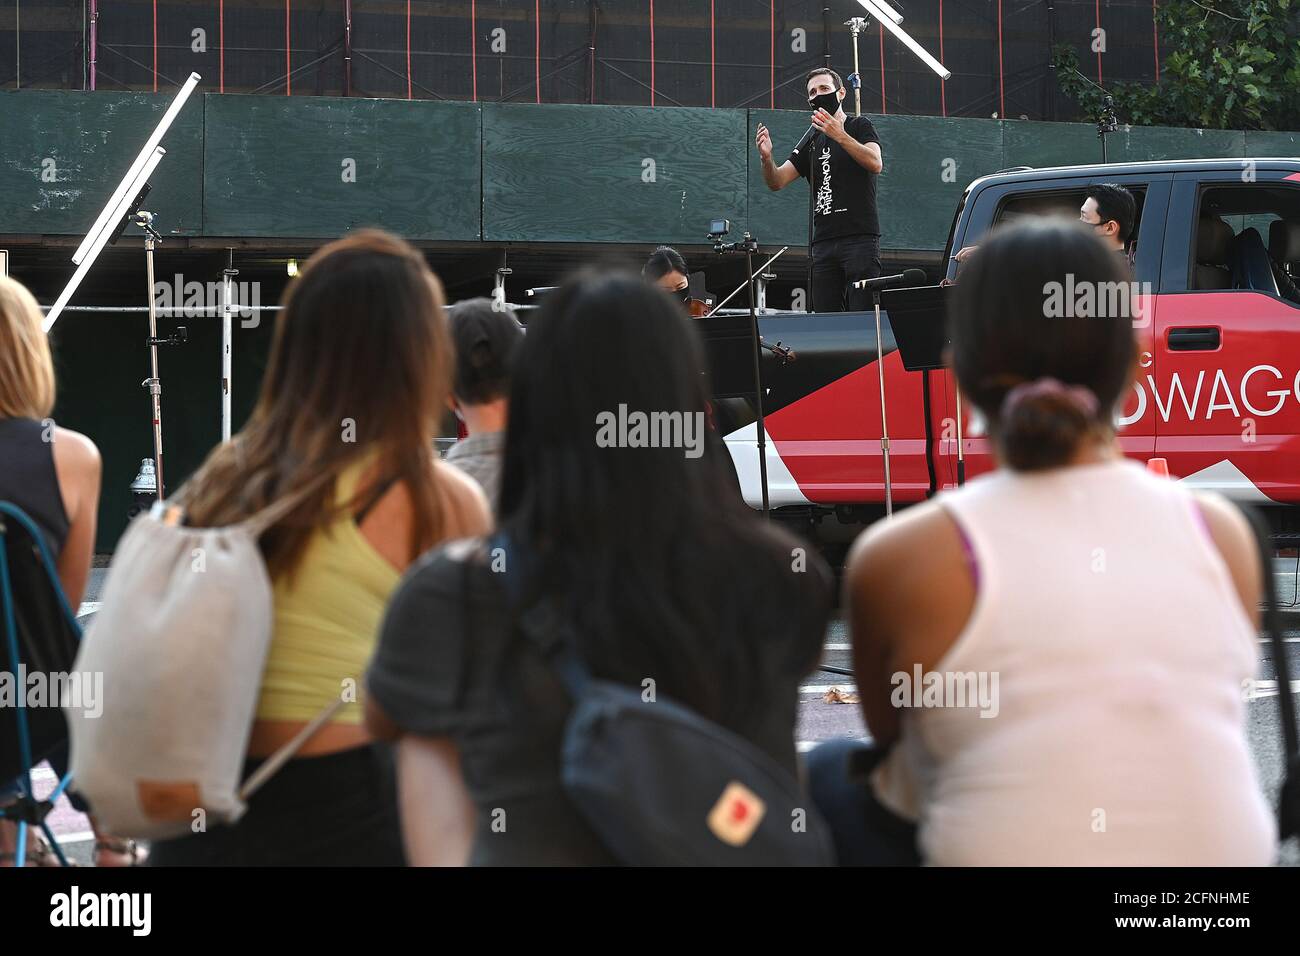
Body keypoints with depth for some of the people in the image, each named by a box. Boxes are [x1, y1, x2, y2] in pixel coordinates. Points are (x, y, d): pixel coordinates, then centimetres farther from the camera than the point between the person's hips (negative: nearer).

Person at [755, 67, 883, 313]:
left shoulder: (859, 126, 6)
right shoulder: (811, 141, 19)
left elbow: (875, 164, -13)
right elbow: (777, 181, 9)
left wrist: (839, 136, -24)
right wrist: (767, 158, -13)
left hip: (860, 237, -5)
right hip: (823, 243, 5)